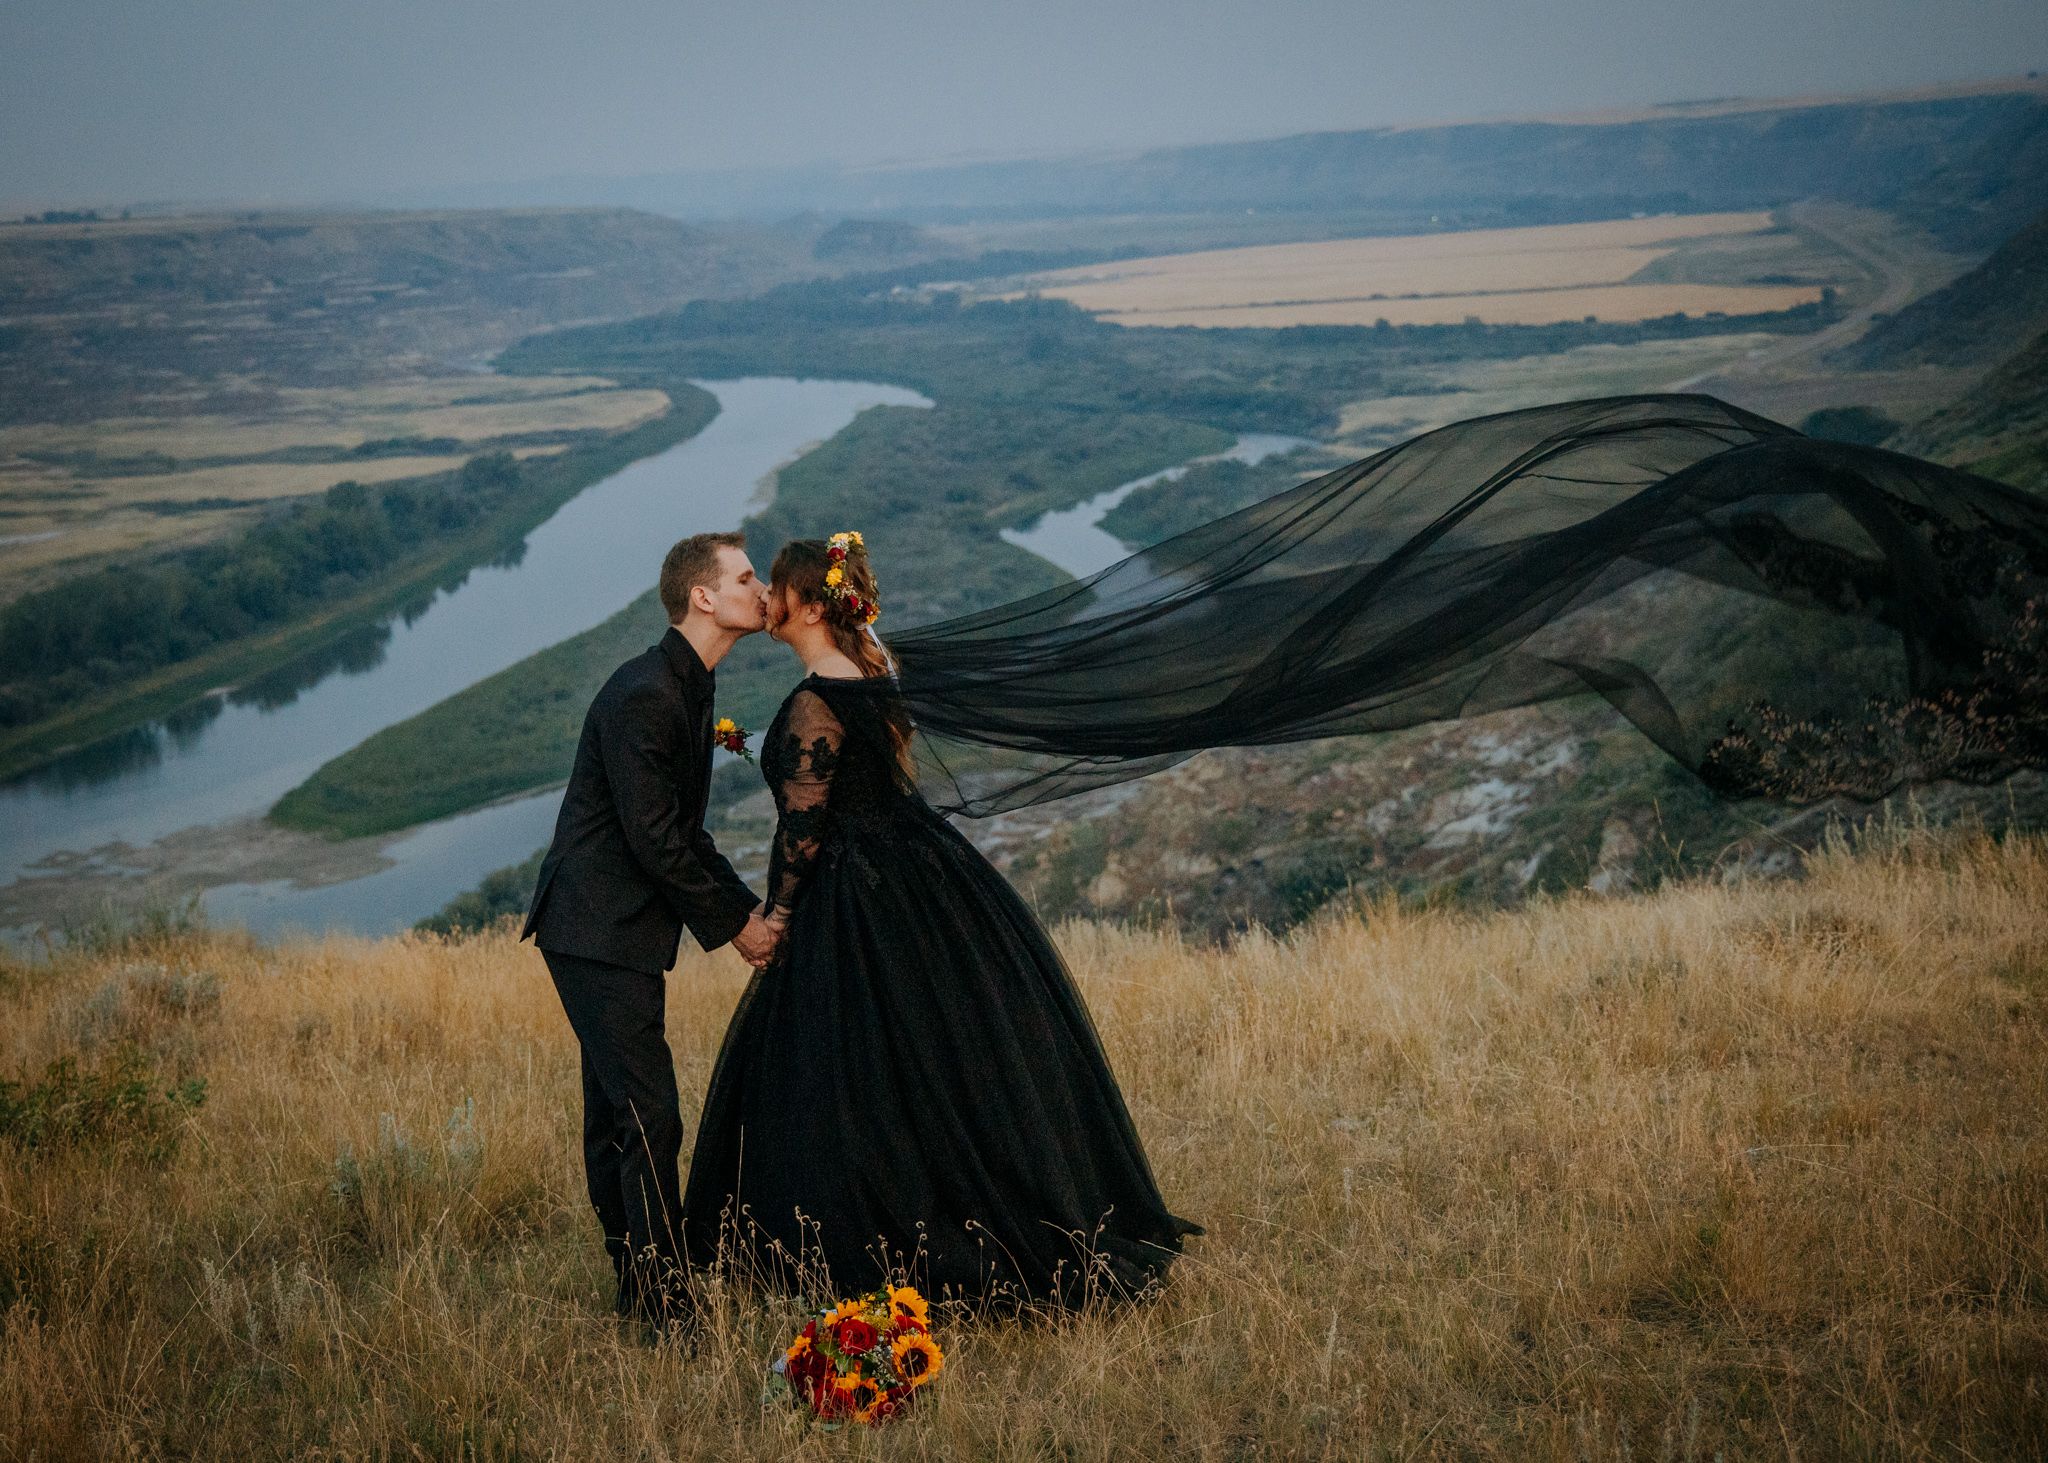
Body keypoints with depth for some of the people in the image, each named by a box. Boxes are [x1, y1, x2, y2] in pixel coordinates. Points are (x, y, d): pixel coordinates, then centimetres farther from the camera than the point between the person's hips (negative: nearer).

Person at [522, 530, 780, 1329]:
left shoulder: (688, 686, 13)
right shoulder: (643, 695, -19)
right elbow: (653, 837, -20)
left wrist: (746, 905, 11)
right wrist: (732, 923, -11)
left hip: (615, 932, 10)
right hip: (600, 932, -10)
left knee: (616, 1115, 15)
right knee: (649, 1117, -9)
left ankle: (636, 1286, 23)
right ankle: (661, 1298, -3)